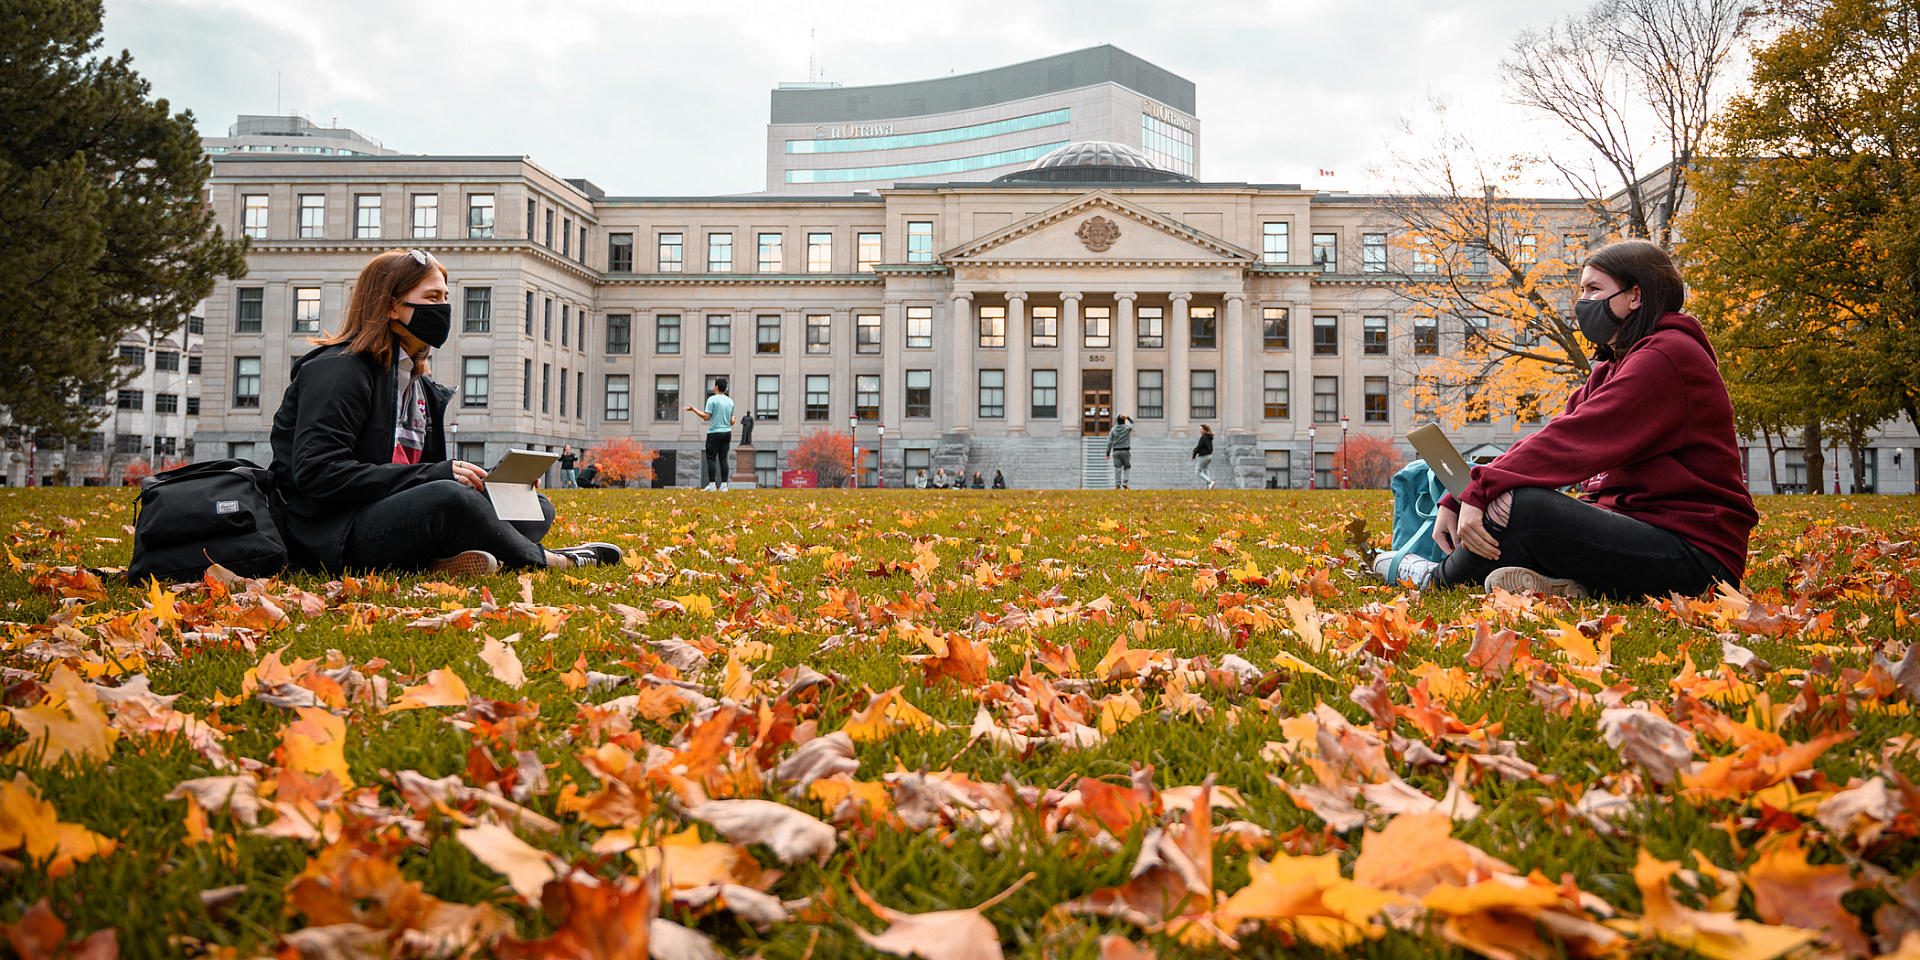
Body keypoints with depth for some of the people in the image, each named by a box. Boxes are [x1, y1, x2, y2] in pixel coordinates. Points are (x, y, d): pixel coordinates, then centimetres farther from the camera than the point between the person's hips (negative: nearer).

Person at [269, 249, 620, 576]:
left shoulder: (421, 386, 21)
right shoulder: (339, 369, -7)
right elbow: (315, 472, -19)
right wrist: (432, 475, -22)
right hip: (333, 537, -9)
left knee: (537, 508, 2)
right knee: (450, 498, -35)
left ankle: (441, 564, -24)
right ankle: (543, 559, -9)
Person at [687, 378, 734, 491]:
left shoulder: (712, 399, -8)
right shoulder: (730, 401, 9)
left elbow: (706, 416, -11)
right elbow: (731, 421, 10)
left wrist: (693, 409, -2)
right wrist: (732, 421, 34)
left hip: (714, 433, -5)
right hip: (727, 432, 5)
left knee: (711, 458, -1)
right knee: (723, 459, 5)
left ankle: (712, 484, -6)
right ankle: (724, 484, 1)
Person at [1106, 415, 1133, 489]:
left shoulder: (1113, 430, 2)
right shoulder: (1127, 428, 0)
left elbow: (1109, 442, -1)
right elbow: (1133, 423, 22)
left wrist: (1108, 454, 3)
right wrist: (1127, 417, 5)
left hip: (1116, 452, 1)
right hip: (1125, 451, -1)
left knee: (1117, 469, 1)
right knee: (1126, 468, 12)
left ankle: (1117, 485, -4)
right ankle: (1125, 482, -6)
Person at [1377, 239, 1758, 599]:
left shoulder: (1667, 356, -12)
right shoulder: (1610, 370, 20)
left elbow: (1574, 440, -24)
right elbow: (1548, 440, 8)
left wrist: (1481, 490, -30)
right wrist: (1458, 500, -5)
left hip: (1696, 554, -10)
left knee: (1520, 505, -27)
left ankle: (1441, 578, -1)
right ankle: (1559, 586, -18)